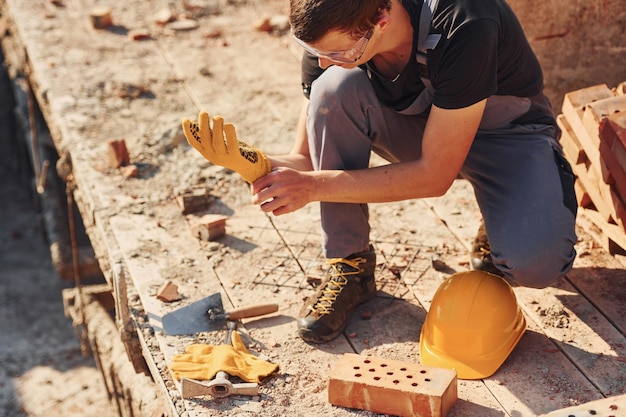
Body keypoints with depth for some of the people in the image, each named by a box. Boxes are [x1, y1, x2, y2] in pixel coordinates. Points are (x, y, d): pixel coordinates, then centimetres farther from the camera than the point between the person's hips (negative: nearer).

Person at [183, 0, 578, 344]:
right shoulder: (331, 38, -20)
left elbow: (435, 174, -31)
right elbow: (307, 158, -11)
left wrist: (315, 186, -34)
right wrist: (256, 164, -34)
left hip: (509, 134, -4)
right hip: (415, 124, 4)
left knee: (536, 263, -33)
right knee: (335, 88, -28)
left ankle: (498, 235, 6)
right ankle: (350, 265, -12)